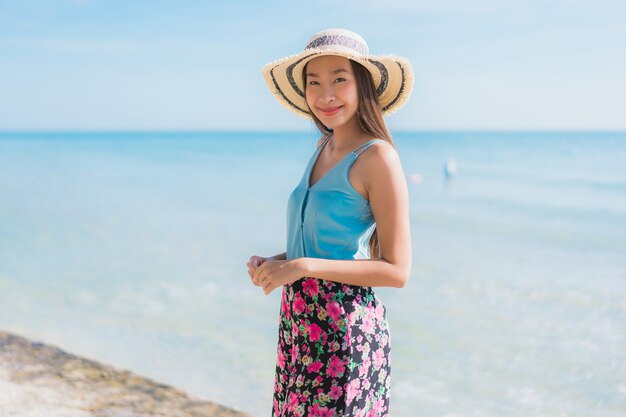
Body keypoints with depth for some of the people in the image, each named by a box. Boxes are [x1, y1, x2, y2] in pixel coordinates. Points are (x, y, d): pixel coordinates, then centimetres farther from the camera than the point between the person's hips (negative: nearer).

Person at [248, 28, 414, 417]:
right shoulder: (325, 149, 10)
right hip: (301, 326, 7)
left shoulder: (377, 158, -14)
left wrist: (304, 266, -19)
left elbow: (397, 271, -16)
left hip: (345, 328, -7)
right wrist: (274, 262, 2)